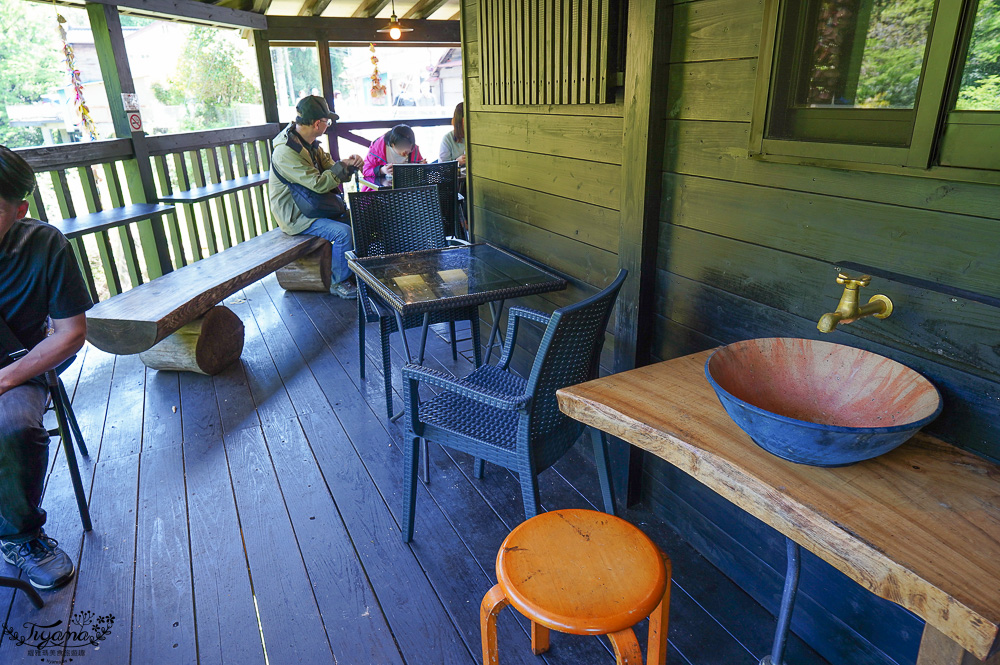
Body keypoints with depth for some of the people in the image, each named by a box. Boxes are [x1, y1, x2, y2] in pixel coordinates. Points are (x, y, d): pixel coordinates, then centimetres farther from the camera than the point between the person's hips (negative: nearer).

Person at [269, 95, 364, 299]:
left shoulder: (311, 144, 7)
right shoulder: (286, 152, -25)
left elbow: (330, 170, 8)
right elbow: (319, 183, -30)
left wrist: (350, 164, -13)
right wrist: (343, 166, -17)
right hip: (295, 216, -9)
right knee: (343, 231, -24)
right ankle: (340, 282, -8)